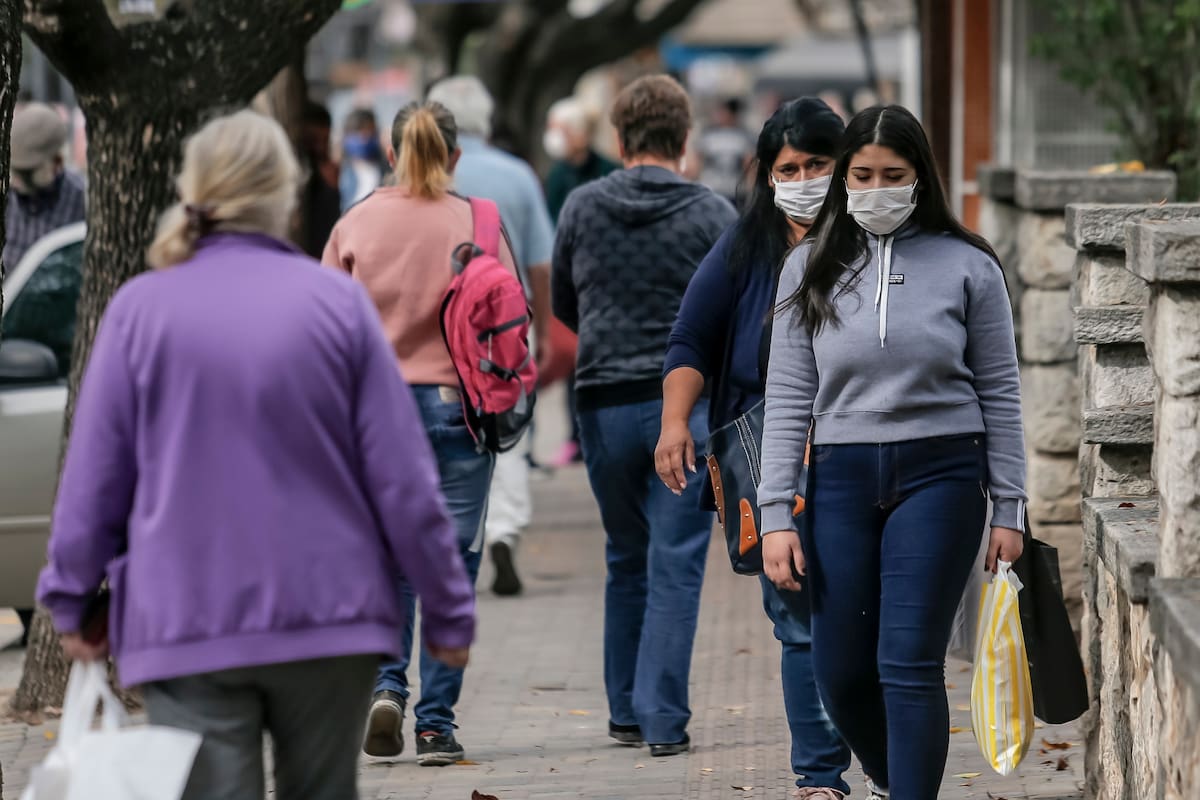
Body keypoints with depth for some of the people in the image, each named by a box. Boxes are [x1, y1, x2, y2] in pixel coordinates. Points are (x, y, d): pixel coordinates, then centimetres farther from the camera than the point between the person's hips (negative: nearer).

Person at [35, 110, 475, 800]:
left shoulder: (141, 310, -2)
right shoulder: (339, 303, -2)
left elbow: (96, 474, 1)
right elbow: (401, 476, -3)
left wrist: (73, 600, 14)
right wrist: (449, 608, 6)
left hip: (187, 627, -1)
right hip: (330, 614, 1)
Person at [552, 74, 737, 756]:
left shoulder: (583, 208, 3)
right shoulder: (712, 214, -4)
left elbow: (564, 308, 15)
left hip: (604, 405, 3)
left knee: (627, 561, 17)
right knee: (676, 565, -1)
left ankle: (627, 710, 20)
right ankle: (664, 719, -5)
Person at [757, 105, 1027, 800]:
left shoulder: (967, 266, 1)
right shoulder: (812, 267, 5)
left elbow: (1000, 394, 4)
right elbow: (788, 398, 4)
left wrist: (1009, 509, 1)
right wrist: (776, 515, -2)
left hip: (939, 475, -3)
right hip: (842, 480, 3)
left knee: (909, 664, -9)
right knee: (841, 671, 6)